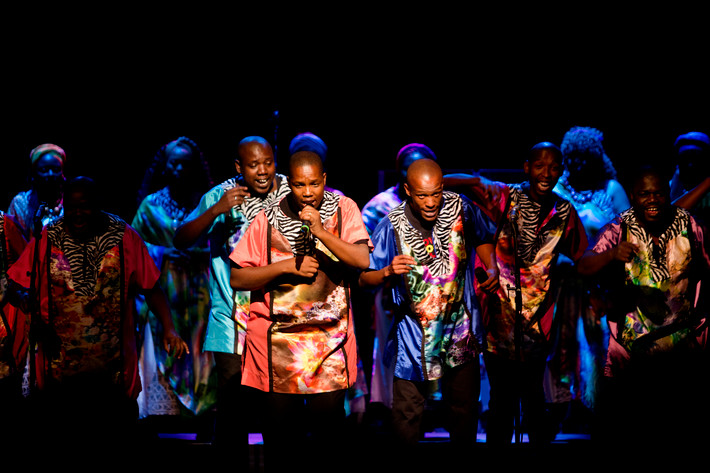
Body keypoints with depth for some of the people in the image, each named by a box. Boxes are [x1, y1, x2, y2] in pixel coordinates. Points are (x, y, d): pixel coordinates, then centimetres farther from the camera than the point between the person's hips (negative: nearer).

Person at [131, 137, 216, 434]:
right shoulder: (151, 205, 8)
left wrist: (198, 253, -12)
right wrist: (163, 253, -7)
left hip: (198, 294, 0)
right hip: (164, 294, 0)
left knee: (200, 354, -5)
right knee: (164, 352, -5)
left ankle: (202, 424, -3)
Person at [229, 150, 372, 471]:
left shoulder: (343, 209, 2)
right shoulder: (268, 219, 1)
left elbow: (362, 260, -10)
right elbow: (237, 278, 0)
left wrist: (320, 231, -19)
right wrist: (287, 266, -11)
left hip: (330, 335, 0)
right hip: (278, 337, 0)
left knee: (328, 416, -1)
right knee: (280, 422, 3)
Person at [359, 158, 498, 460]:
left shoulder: (460, 208, -8)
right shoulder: (393, 225, -15)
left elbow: (484, 238, 14)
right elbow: (364, 278, -10)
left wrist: (491, 268, -2)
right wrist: (388, 273, -29)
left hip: (460, 330, 2)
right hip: (413, 332, -2)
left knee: (464, 407, 14)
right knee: (407, 415, 3)